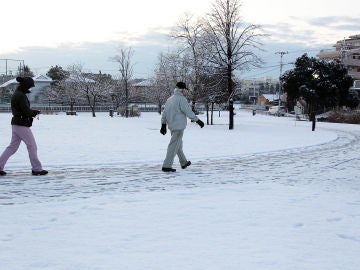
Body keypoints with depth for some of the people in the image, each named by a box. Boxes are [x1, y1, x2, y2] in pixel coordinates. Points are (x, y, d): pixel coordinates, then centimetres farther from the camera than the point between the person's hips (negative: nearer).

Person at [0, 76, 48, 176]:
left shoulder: (16, 94, 14)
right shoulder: (21, 96, -18)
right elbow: (27, 111, -21)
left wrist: (32, 113, 6)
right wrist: (36, 112, -1)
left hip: (15, 124, 10)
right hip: (22, 125, -10)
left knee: (12, 146, 13)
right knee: (32, 146, 0)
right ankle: (36, 169, 7)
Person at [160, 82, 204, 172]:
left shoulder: (170, 99, 12)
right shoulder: (182, 99, -13)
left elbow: (164, 113, 14)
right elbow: (188, 112, -16)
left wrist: (163, 125, 18)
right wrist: (198, 120, -9)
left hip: (171, 125, 9)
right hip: (179, 126, -9)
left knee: (179, 144, 21)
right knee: (174, 146, -7)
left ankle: (184, 162, 34)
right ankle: (167, 166, -8)